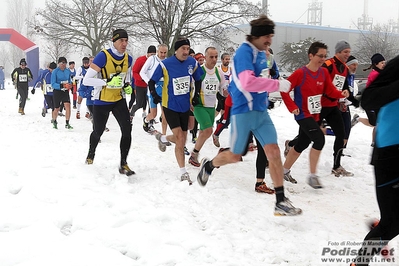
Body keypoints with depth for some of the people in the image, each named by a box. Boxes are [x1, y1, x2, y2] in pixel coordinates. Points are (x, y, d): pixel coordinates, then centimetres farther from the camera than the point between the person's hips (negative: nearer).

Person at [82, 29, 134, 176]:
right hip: (101, 102, -4)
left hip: (119, 100, 4)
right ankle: (91, 154, 47)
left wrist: (128, 86, -1)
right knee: (98, 132, 15)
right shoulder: (103, 56, -22)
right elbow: (86, 80, -25)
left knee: (127, 130, -12)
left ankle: (123, 164, 0)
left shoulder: (128, 59, -4)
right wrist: (108, 82, -34)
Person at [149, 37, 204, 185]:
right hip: (170, 106, -4)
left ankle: (163, 138, 44)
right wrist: (155, 95, -16)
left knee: (181, 141, 11)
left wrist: (196, 95, 7)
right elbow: (152, 82, -4)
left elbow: (198, 79, 13)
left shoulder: (192, 63, -4)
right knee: (179, 137, -14)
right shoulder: (165, 64, -14)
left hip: (185, 106, 4)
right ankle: (183, 172, -3)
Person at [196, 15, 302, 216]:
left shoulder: (261, 54, 11)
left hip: (261, 111, 7)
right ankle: (208, 165, 38)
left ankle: (281, 202, -1)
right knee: (234, 156, 7)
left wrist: (267, 80, 9)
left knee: (273, 152, -4)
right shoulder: (244, 52, -16)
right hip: (243, 111, -7)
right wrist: (277, 84, -26)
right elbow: (248, 82, -30)